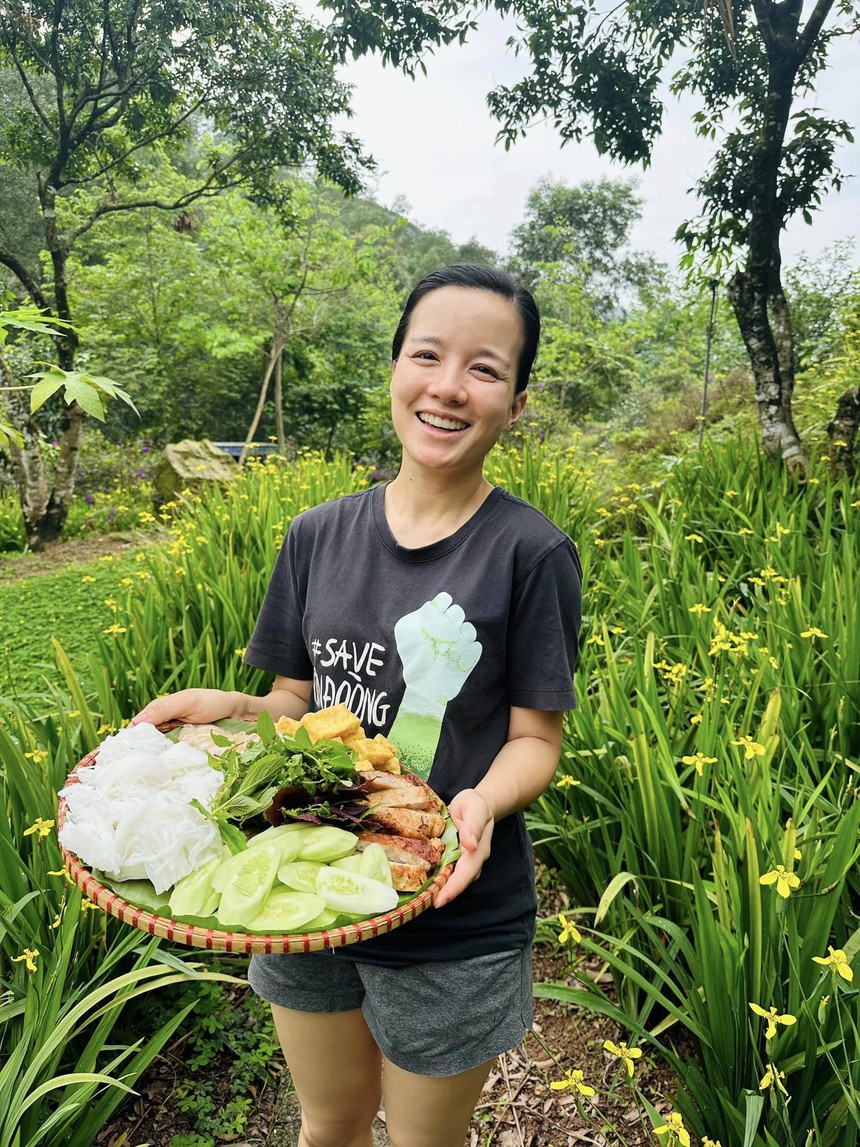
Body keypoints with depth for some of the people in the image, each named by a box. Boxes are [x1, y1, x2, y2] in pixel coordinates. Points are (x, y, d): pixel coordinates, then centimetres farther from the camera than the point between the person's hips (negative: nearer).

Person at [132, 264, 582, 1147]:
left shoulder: (532, 553, -13)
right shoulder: (320, 535, -2)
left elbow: (535, 738, -9)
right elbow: (296, 701, 5)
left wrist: (482, 801, -29)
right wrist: (229, 709, -15)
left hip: (452, 918, -3)